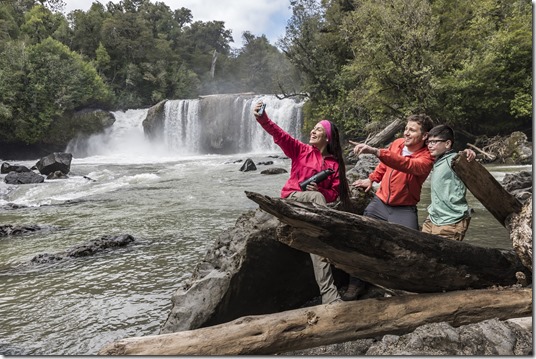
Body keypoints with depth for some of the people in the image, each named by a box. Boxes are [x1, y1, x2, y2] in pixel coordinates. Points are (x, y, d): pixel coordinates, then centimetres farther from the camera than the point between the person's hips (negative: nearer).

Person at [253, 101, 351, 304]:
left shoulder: (334, 164, 8)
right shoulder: (301, 150, 5)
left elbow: (334, 193, 5)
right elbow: (279, 135, -10)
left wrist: (319, 190, -17)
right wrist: (262, 118, -26)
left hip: (316, 200, 2)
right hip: (292, 198, -1)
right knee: (316, 198, -36)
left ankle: (327, 292, -30)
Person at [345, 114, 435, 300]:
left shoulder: (426, 158, -16)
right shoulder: (397, 143, 0)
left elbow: (405, 165, -38)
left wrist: (375, 151, -47)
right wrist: (371, 179, 14)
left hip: (404, 210, -4)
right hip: (379, 202, 5)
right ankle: (357, 283, 11)